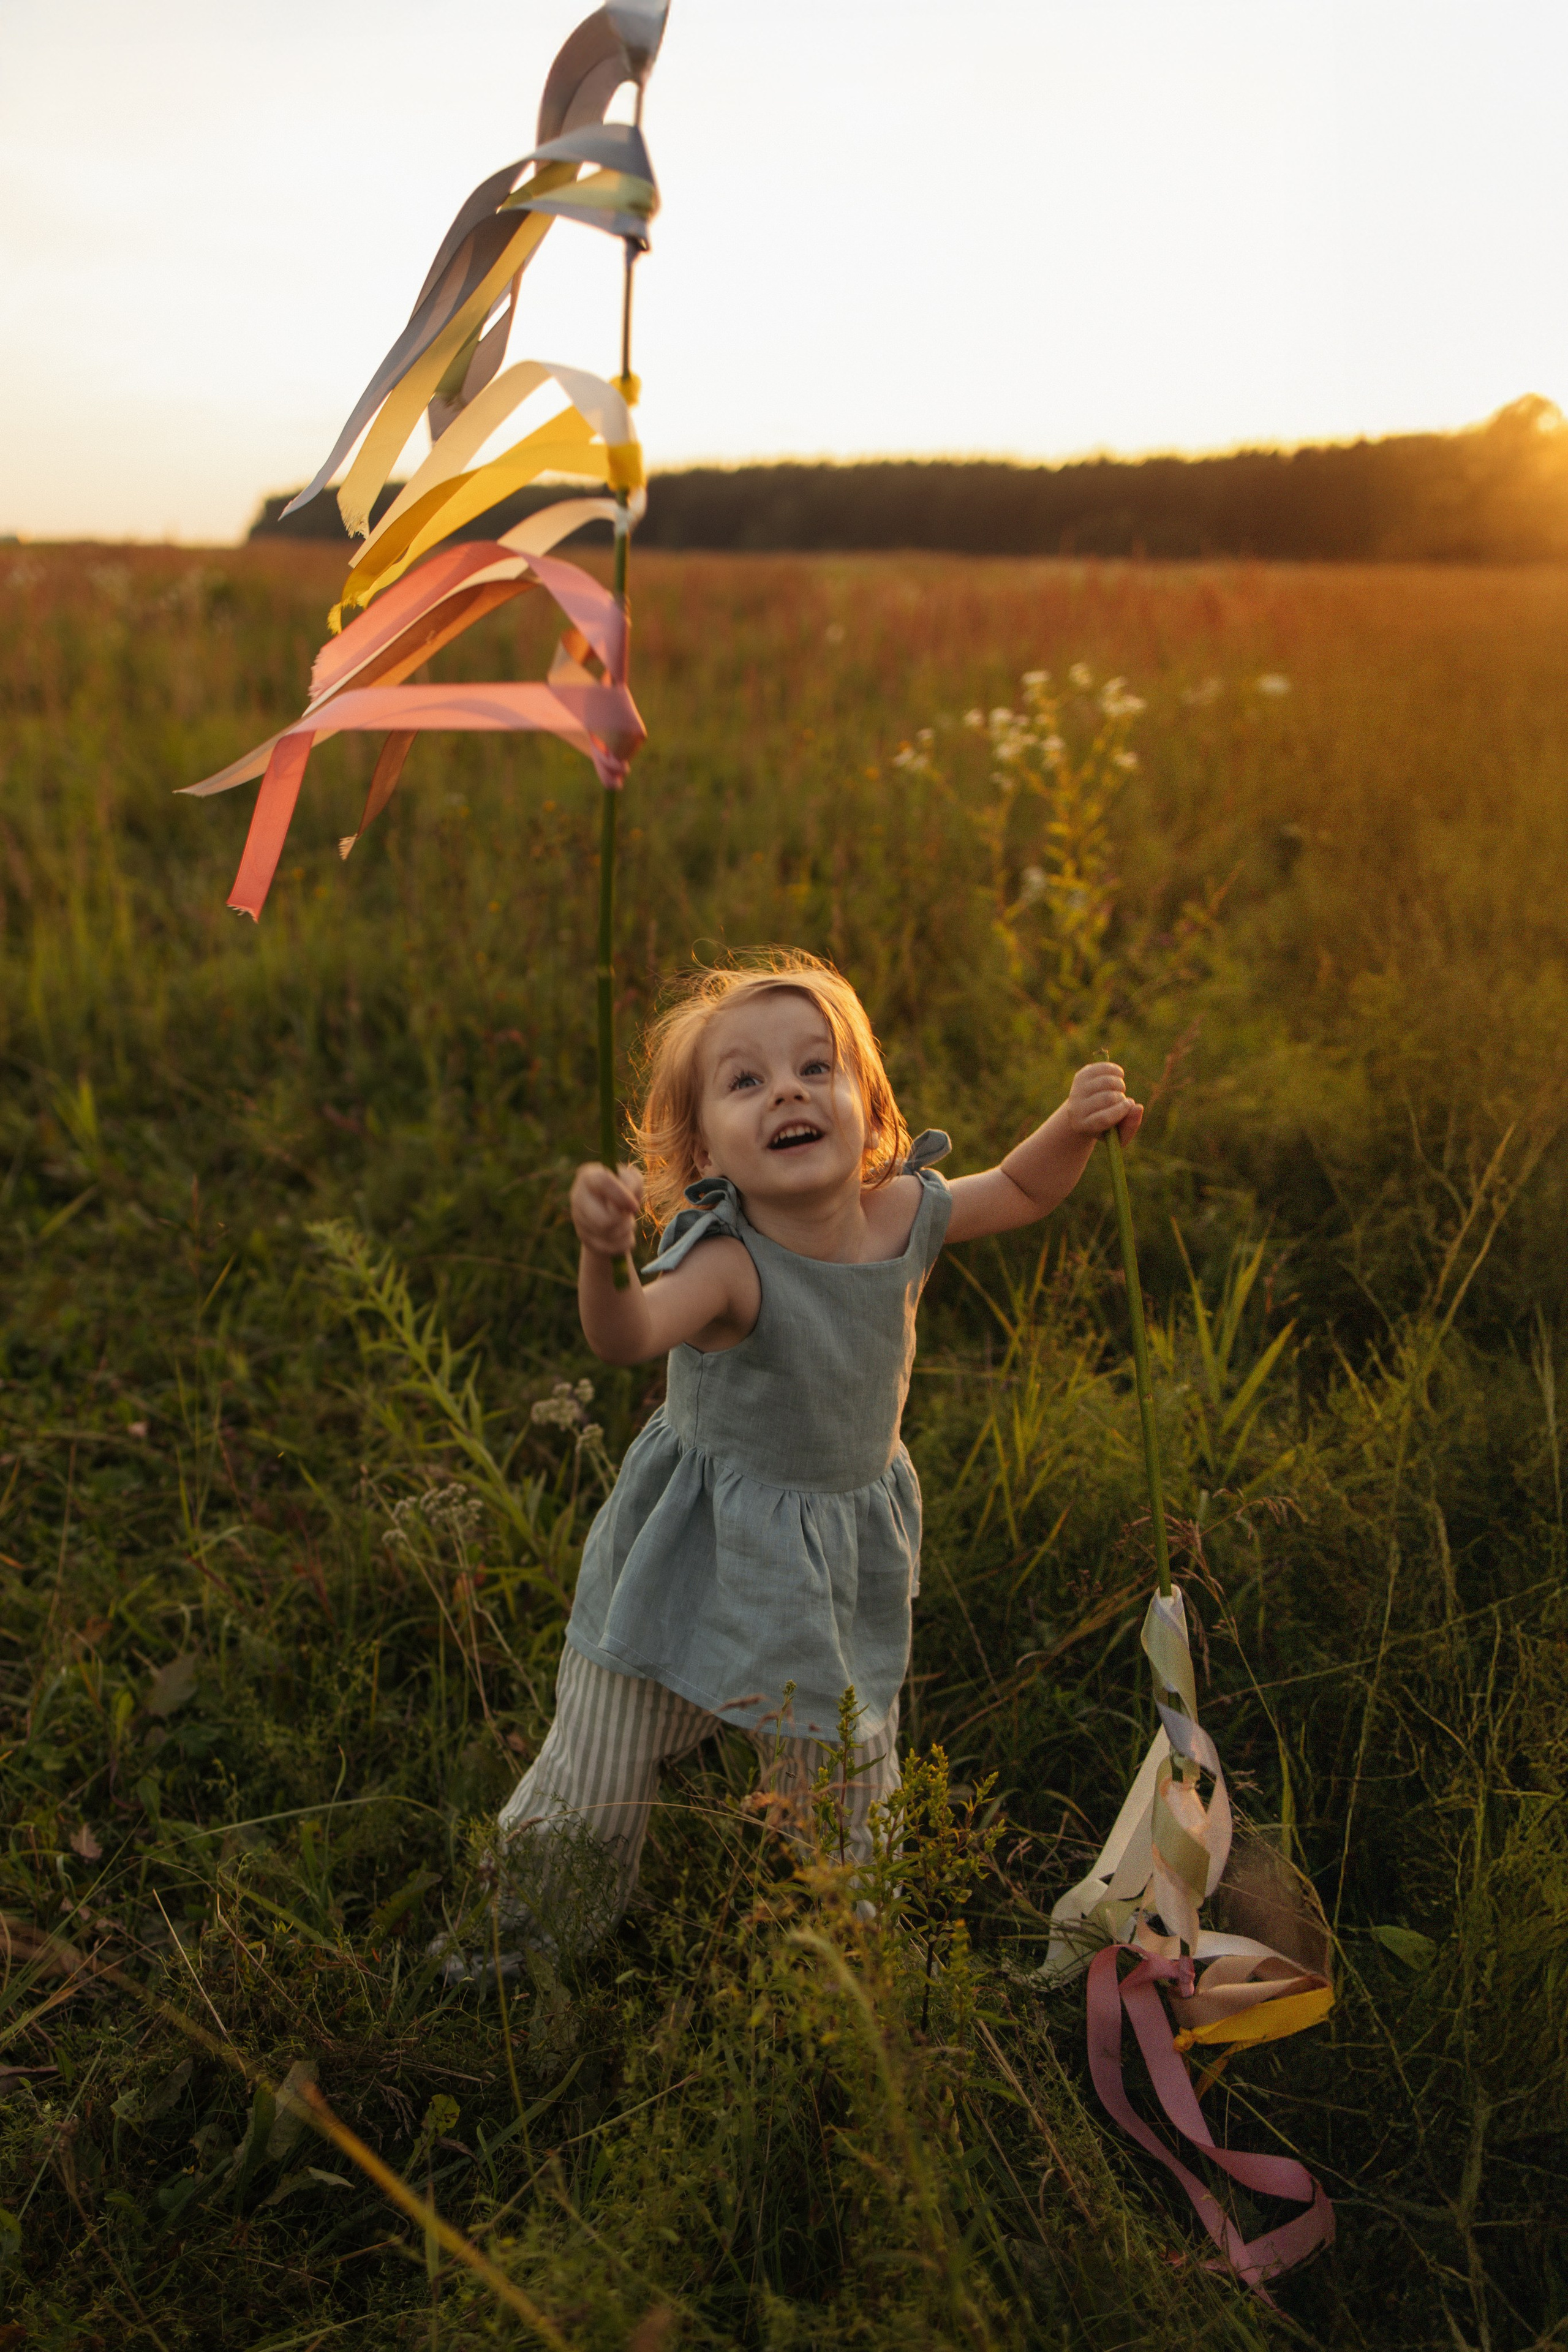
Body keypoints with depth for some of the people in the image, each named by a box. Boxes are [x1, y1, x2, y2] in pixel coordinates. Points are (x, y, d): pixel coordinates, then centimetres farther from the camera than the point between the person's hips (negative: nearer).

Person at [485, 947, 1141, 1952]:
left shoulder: (904, 1214, -13)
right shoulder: (729, 1264, -30)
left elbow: (1021, 1191, 7)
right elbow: (628, 1336, -50)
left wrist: (1077, 1124, -11)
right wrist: (607, 1257, -70)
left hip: (845, 1561, 4)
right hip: (702, 1551, -4)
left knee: (841, 1779, 19)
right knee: (597, 1776, 9)